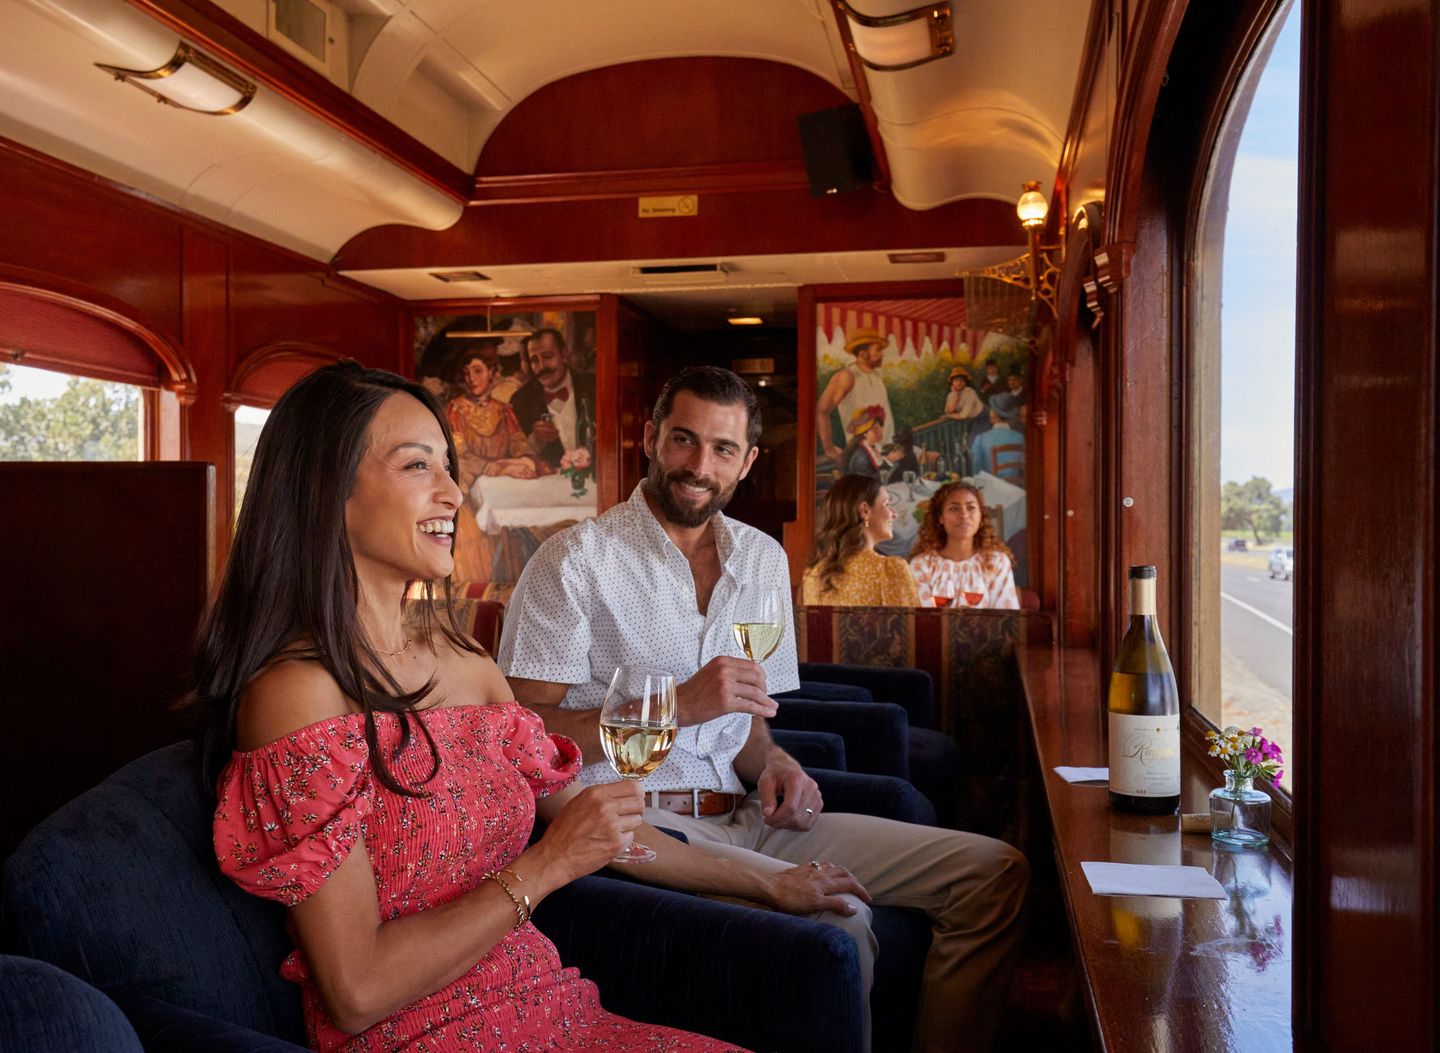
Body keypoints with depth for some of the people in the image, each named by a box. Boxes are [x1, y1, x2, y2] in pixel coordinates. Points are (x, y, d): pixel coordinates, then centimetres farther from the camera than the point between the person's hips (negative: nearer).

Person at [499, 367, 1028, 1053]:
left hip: (744, 817, 7)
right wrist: (681, 704, -19)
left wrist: (770, 763, 0)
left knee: (995, 875, -3)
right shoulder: (576, 559, -5)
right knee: (837, 924, -32)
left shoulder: (762, 558, 15)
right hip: (636, 823, -6)